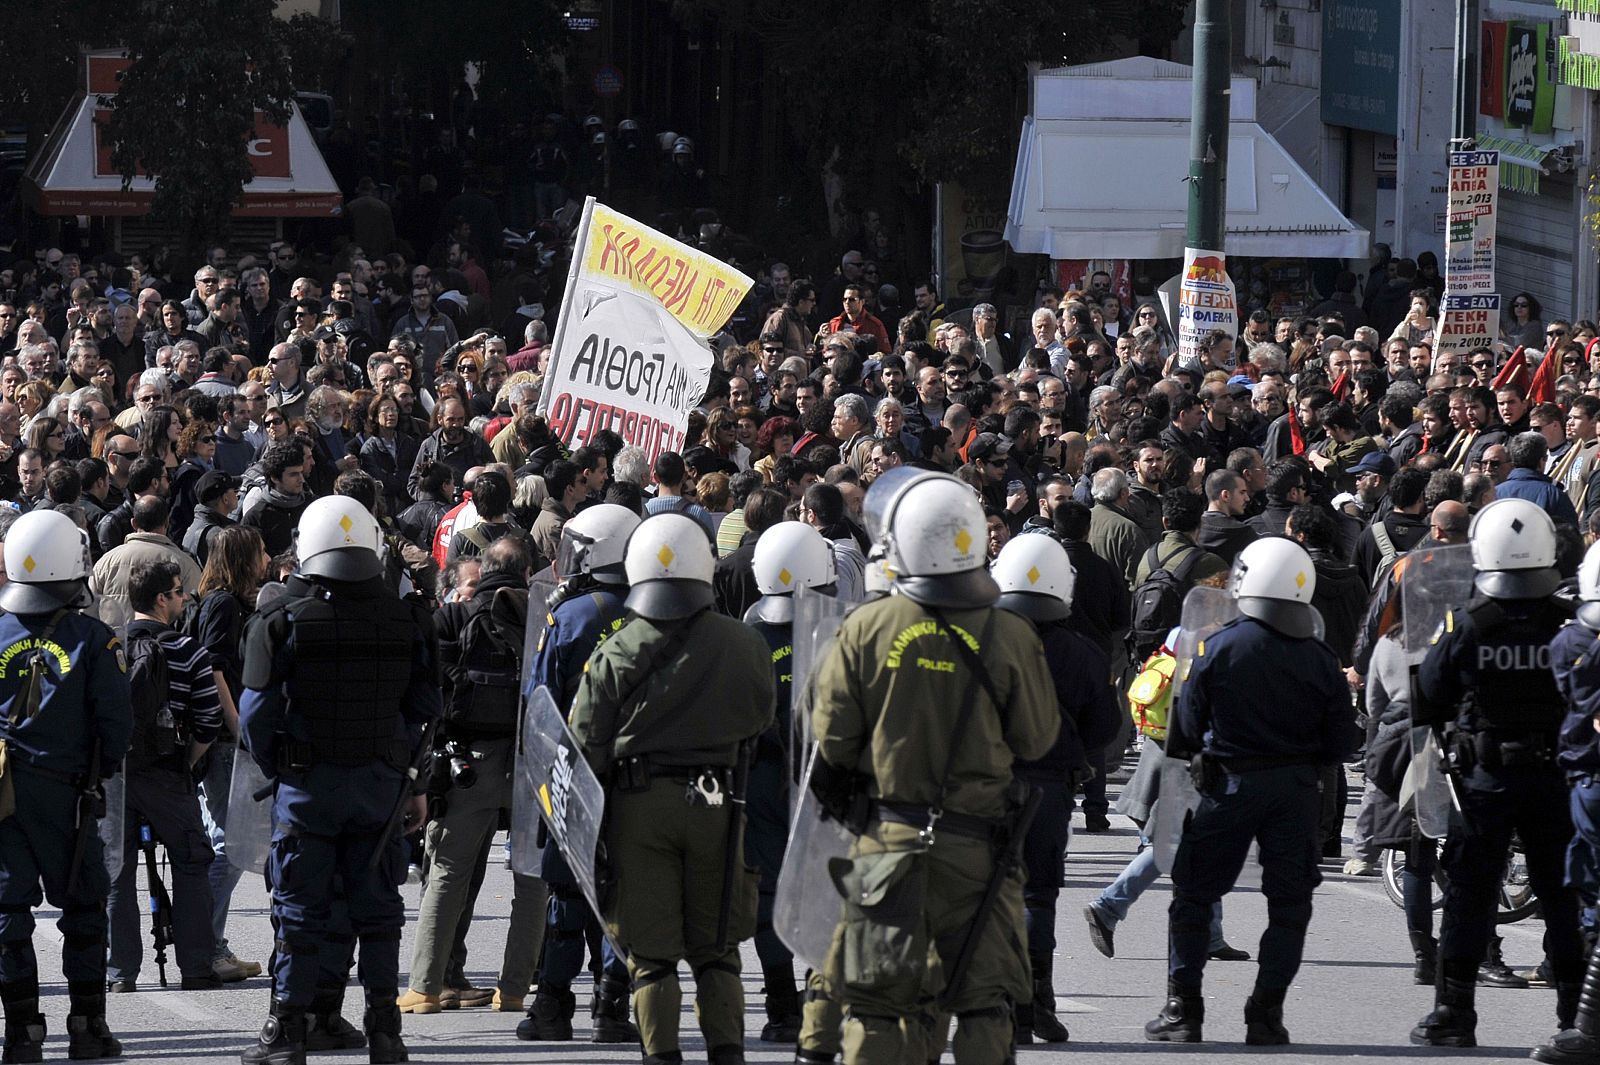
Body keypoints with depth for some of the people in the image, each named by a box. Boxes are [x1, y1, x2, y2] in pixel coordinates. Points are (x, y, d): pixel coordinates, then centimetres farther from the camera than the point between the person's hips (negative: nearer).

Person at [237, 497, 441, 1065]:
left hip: (307, 783, -2)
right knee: (376, 908, 11)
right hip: (382, 783, 3)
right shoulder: (405, 622, 0)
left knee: (300, 910, 5)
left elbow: (257, 711, -10)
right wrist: (413, 782, 14)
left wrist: (272, 768, 7)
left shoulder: (284, 621, -10)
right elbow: (425, 710, 5)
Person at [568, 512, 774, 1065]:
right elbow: (760, 721, 12)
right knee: (715, 949, 12)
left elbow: (587, 749, -4)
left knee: (650, 954, 4)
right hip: (716, 805, 1)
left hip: (637, 805, -1)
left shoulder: (613, 654, -6)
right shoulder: (744, 646, -3)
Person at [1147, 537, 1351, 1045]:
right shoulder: (1321, 660, -2)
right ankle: (1266, 1014, 4)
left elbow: (1187, 726, -3)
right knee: (1289, 903, 10)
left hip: (1230, 784, -2)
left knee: (1194, 895, 9)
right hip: (1297, 789, 2)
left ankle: (1182, 1009, 5)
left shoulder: (1218, 647, -9)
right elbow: (1338, 744, 1)